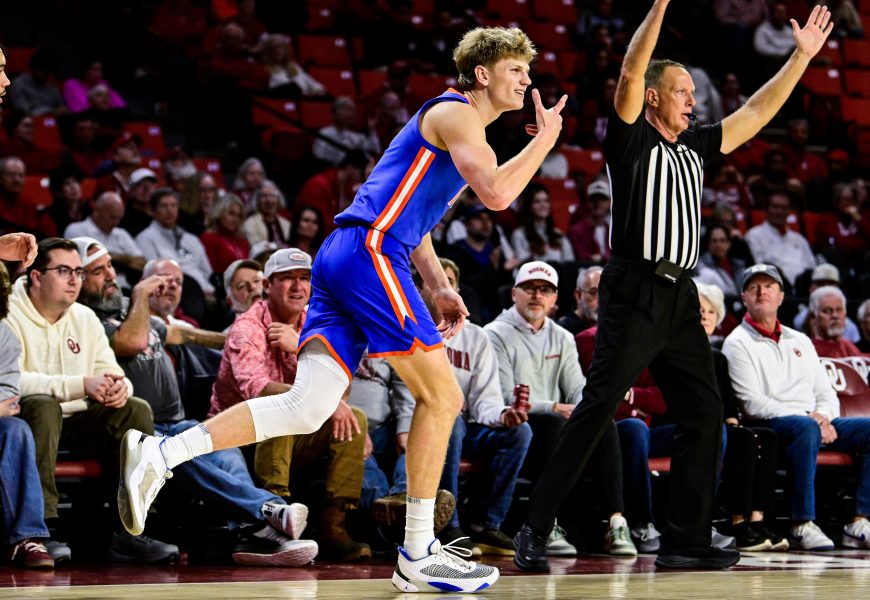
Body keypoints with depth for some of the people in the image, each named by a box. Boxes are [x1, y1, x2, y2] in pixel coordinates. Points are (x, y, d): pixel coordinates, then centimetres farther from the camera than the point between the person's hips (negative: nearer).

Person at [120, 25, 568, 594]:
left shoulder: (450, 122, 28)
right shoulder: (454, 113, -2)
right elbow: (497, 192, -17)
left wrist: (439, 286, 23)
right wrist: (546, 139, -2)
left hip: (344, 258, 9)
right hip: (370, 253, -9)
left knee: (307, 408, -3)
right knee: (441, 397, -3)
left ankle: (159, 454, -11)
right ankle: (418, 557, 1)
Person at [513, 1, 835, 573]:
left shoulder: (694, 147, 19)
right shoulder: (632, 138, 0)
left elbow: (755, 113, 24)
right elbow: (631, 73, -15)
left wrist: (802, 56, 22)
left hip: (680, 299, 8)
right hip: (634, 294, -8)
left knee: (704, 413, 4)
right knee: (598, 408, -13)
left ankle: (686, 541, 9)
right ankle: (536, 530, -13)